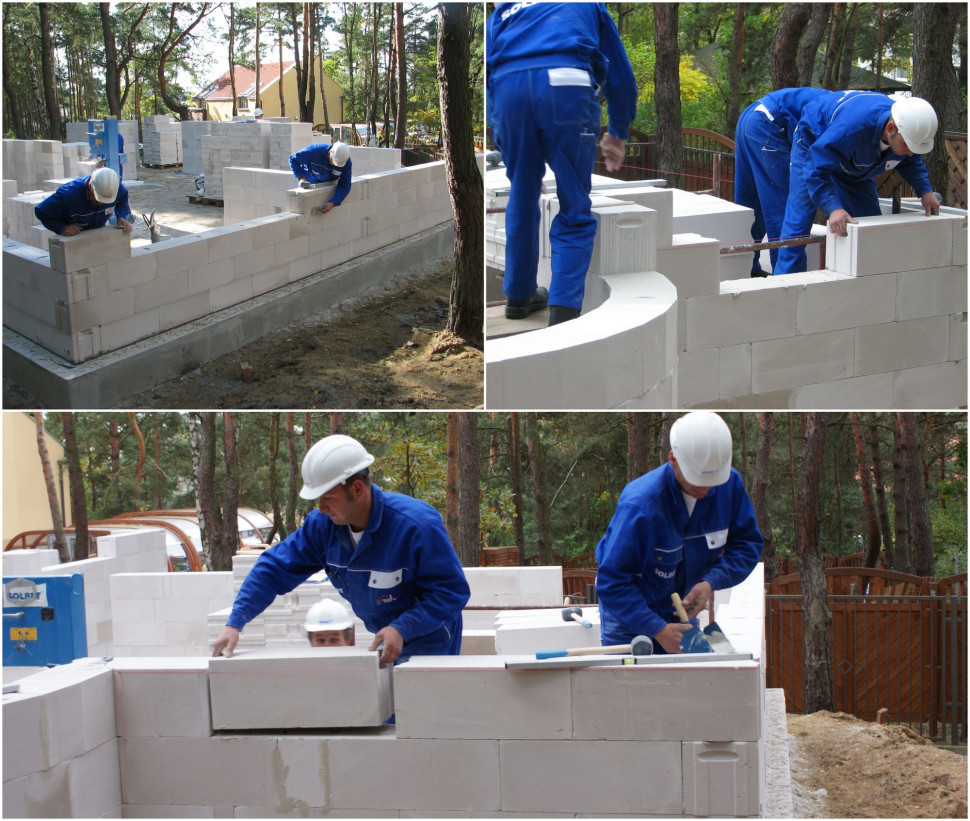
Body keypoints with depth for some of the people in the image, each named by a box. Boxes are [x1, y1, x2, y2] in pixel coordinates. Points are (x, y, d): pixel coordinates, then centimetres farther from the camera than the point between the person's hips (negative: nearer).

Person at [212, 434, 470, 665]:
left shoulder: (418, 525, -27)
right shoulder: (322, 524, -9)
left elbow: (452, 591, -22)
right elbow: (274, 569, -4)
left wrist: (401, 629, -34)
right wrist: (234, 623, -15)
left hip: (429, 645, -5)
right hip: (382, 645, 6)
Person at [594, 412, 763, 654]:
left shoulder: (730, 484, -15)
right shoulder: (640, 505, -32)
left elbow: (748, 543, -3)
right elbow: (612, 583, -27)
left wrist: (711, 582, -21)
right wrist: (658, 630, -31)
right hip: (629, 616, -5)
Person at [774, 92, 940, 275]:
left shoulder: (907, 132, -26)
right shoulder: (850, 127, -48)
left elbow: (911, 161, -1)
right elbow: (815, 170, -43)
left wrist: (925, 191, -17)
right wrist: (833, 208, -54)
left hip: (854, 167, 6)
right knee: (798, 225, -16)